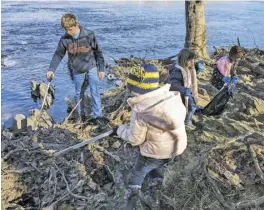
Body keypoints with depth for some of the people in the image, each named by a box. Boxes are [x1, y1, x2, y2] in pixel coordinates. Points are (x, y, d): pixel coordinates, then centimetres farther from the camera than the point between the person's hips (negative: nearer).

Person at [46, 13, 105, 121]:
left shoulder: (89, 35, -17)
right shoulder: (64, 39, -10)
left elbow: (98, 52, -7)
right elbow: (58, 55, -1)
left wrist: (101, 69, -5)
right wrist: (51, 69, -11)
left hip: (91, 68, -3)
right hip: (77, 71, 3)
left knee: (95, 92, -5)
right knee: (79, 94, 13)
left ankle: (97, 116, 5)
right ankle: (81, 115, 28)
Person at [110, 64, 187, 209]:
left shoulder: (140, 112, -30)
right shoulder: (172, 96, -16)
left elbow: (135, 139, -17)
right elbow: (182, 114, 3)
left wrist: (120, 130, 0)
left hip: (155, 152, -5)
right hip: (178, 146, 6)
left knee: (137, 174, 20)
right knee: (156, 168, 34)